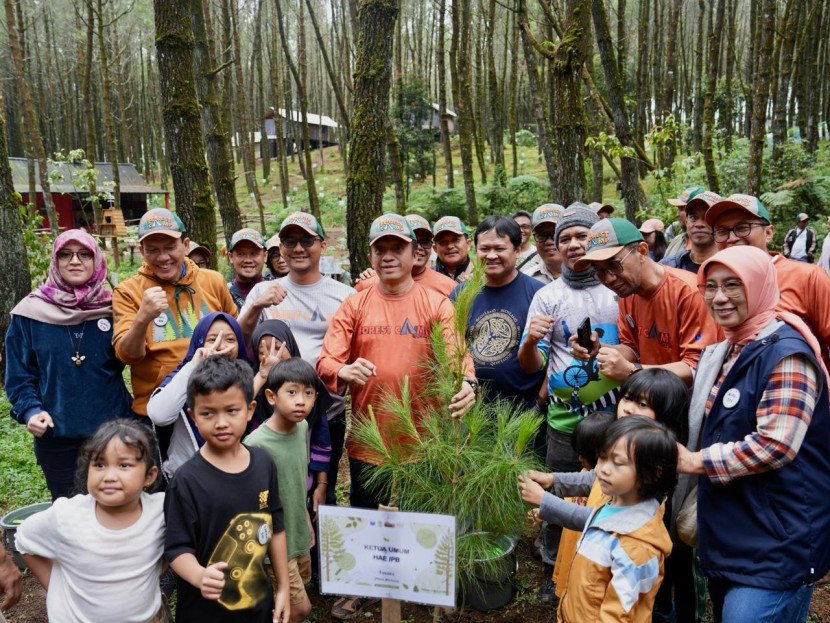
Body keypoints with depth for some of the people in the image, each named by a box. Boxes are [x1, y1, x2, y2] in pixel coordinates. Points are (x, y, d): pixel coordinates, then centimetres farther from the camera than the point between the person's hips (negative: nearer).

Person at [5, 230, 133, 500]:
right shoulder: (31, 312, -3)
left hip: (113, 430, 1)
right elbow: (19, 374, 2)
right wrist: (30, 410, -14)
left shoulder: (112, 308, -1)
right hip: (57, 437, 0)